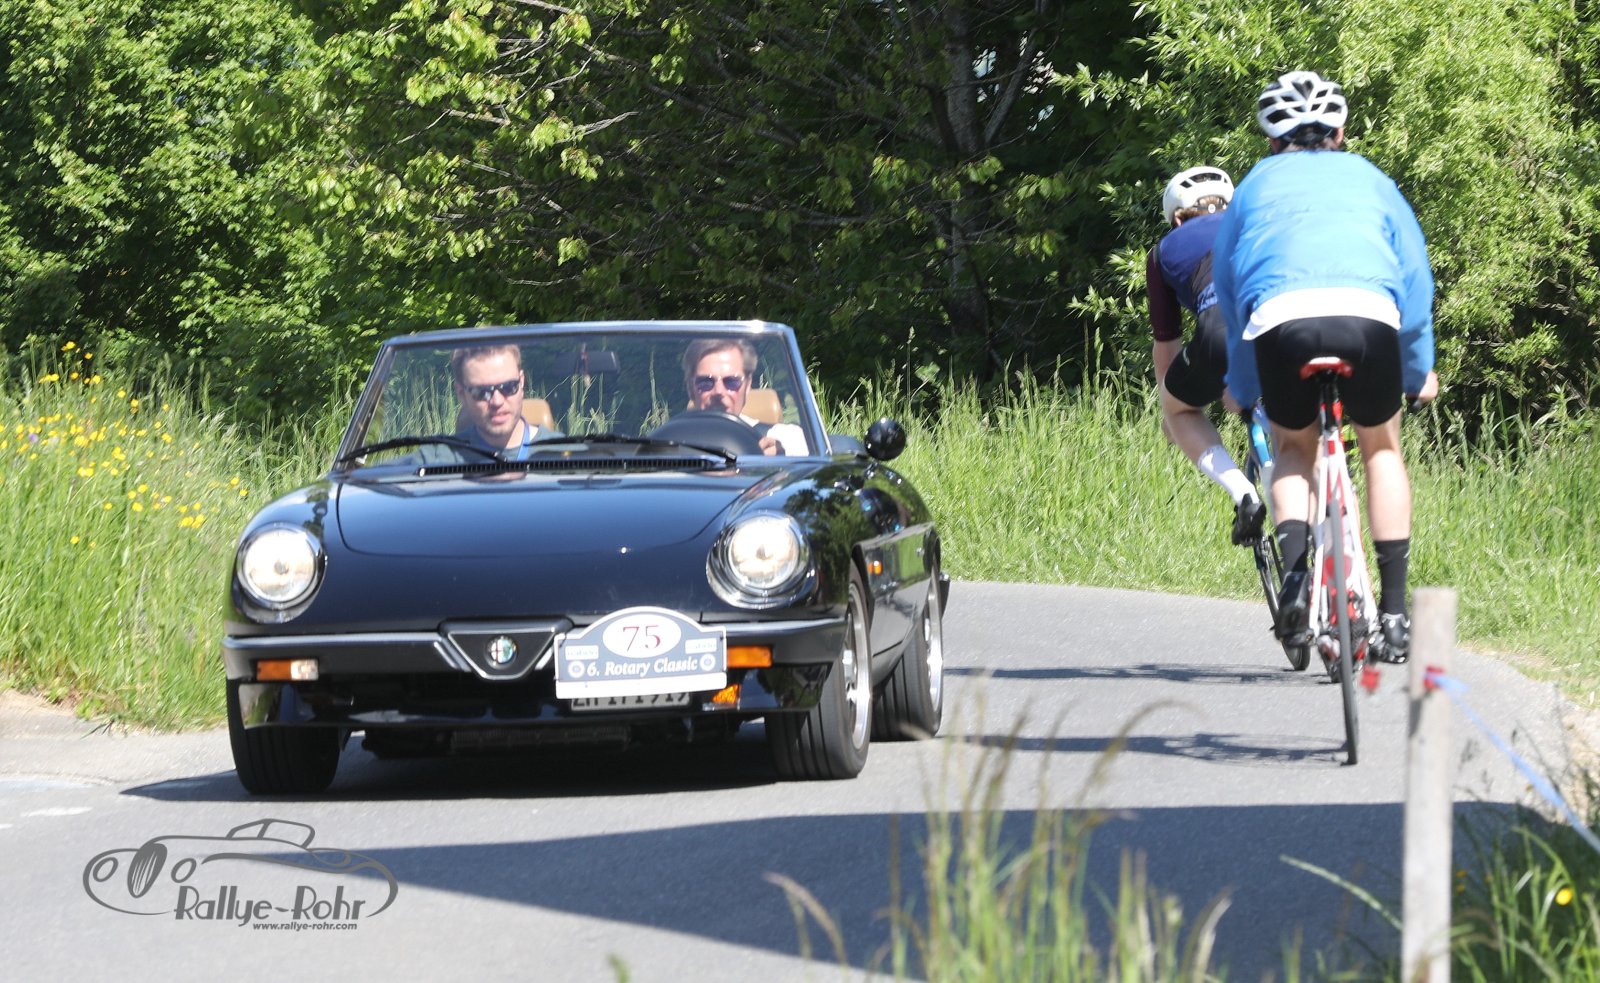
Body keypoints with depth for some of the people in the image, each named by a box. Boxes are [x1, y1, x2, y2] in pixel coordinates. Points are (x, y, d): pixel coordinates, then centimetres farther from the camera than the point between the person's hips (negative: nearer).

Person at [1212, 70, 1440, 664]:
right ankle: (1394, 610, 15)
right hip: (1368, 318, 0)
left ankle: (1294, 574, -3)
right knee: (1381, 449, 23)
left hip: (1281, 322, 0)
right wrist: (1419, 369, 38)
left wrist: (1242, 383, 39)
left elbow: (1228, 286, 30)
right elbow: (1415, 274, 30)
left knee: (1293, 451, 24)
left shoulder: (1257, 184, 29)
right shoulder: (1368, 178, 28)